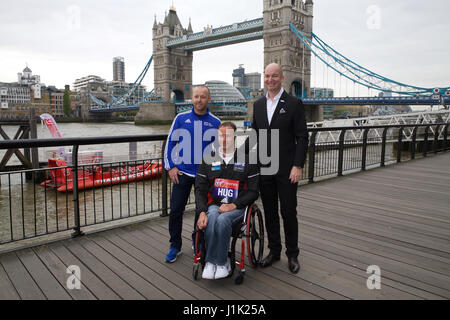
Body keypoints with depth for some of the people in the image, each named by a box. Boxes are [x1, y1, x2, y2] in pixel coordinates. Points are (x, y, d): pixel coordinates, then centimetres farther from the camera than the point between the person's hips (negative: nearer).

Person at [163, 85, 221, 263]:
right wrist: (170, 167, -2)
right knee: (176, 210, 0)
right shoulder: (181, 118, 2)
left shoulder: (216, 123, 2)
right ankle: (175, 246, 18)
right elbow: (170, 142, 5)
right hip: (182, 172, 0)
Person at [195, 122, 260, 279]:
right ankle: (211, 262, -19)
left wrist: (233, 205, -13)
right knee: (212, 217, -33)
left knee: (222, 219, -34)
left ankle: (221, 262, -15)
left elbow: (253, 192, 0)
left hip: (237, 207, -2)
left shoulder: (247, 160, 4)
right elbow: (200, 189, 6)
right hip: (214, 204, 2)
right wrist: (202, 212, -11)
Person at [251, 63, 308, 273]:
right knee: (269, 212, 12)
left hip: (286, 169, -4)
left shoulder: (294, 104, -4)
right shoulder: (258, 104, 11)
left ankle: (292, 255, 20)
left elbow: (302, 138, -7)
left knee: (289, 212, 4)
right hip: (263, 168, 5)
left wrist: (298, 166, -14)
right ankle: (274, 251, 27)